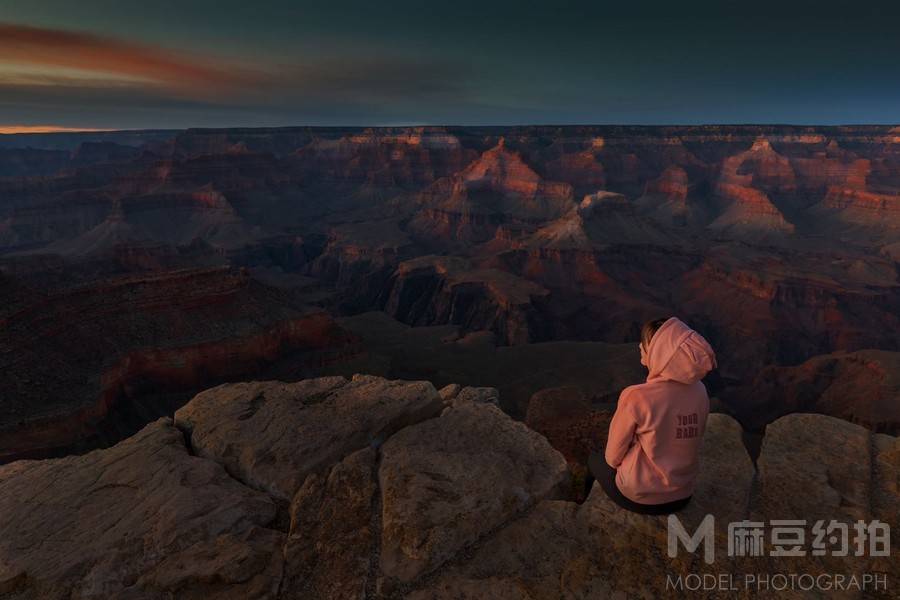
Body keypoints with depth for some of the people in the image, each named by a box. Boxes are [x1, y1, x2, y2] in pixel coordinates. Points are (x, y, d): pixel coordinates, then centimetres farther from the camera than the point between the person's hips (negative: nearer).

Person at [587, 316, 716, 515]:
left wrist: (612, 460, 7)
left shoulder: (635, 397, -28)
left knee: (595, 459, 25)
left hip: (639, 498, -5)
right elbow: (692, 442, 3)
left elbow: (613, 456, -15)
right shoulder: (699, 391, -12)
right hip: (682, 497, 5)